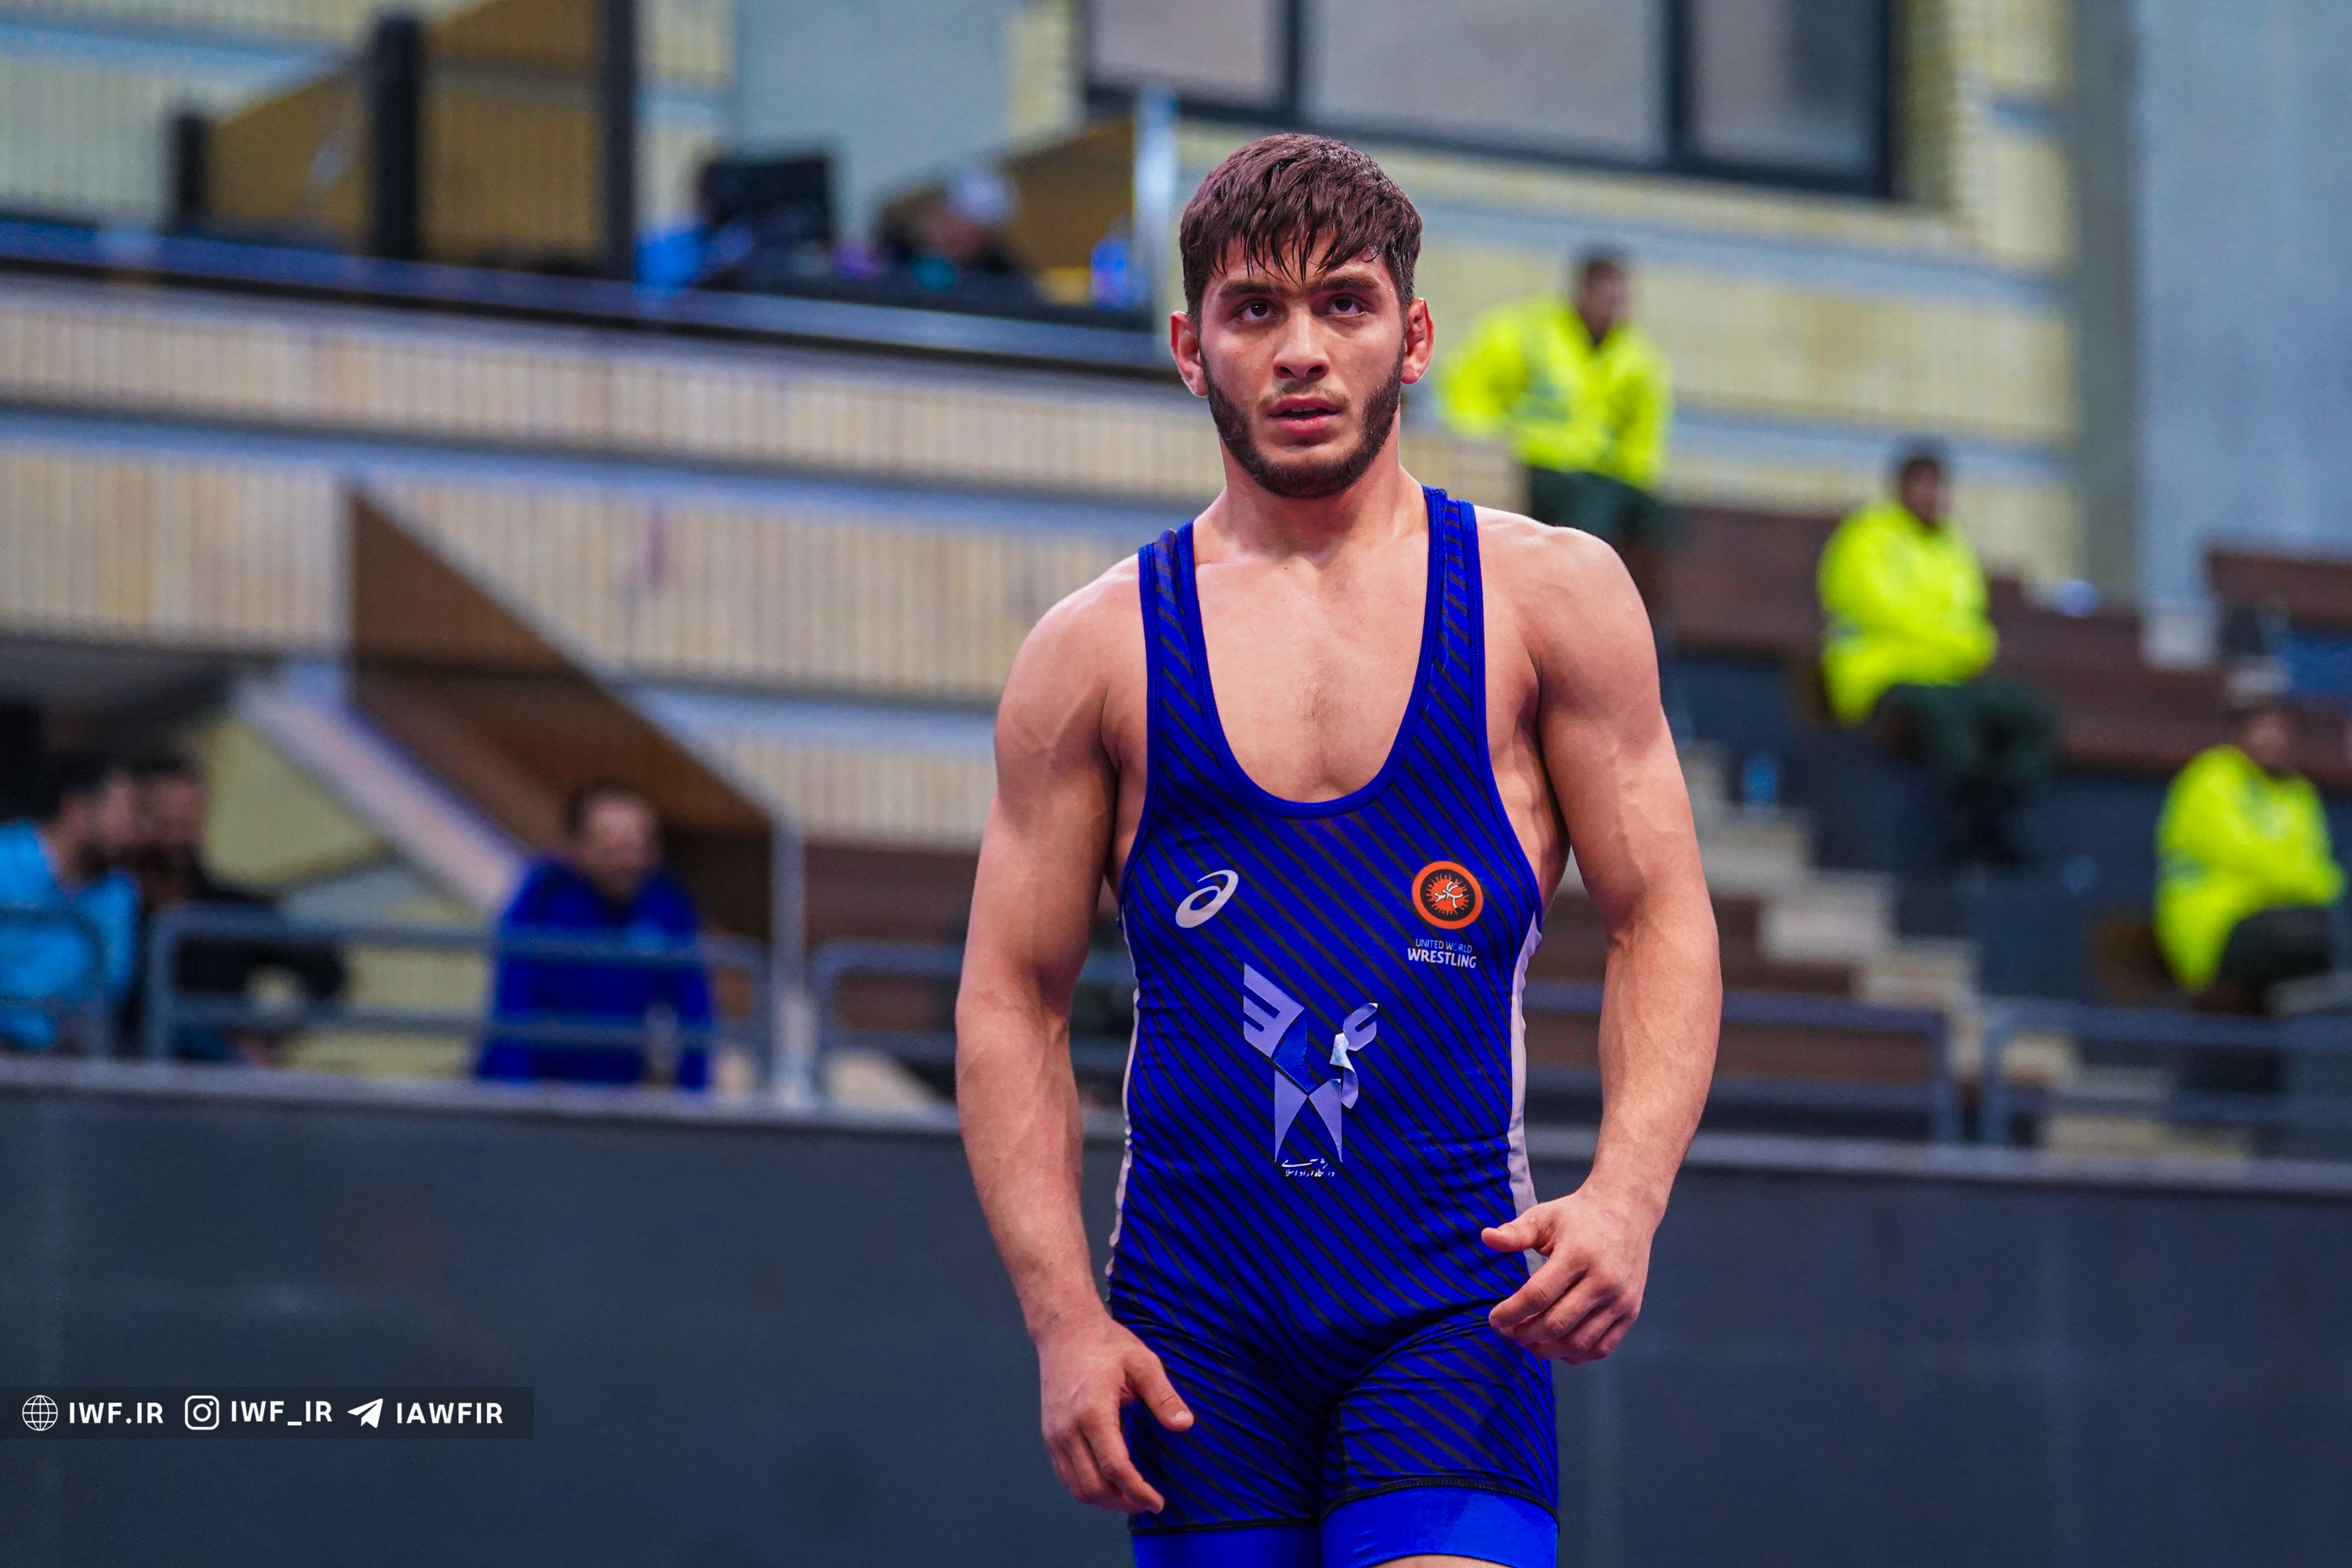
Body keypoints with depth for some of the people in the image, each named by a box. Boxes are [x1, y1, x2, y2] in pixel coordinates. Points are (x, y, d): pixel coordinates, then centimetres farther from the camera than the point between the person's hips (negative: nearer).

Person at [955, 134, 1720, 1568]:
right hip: (1196, 1321, 1)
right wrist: (1064, 1317, -4)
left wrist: (1626, 1198, -12)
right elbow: (1011, 1003, 7)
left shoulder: (1552, 598, 5)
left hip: (1454, 1301, -1)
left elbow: (1664, 926, 5)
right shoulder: (1098, 653, 5)